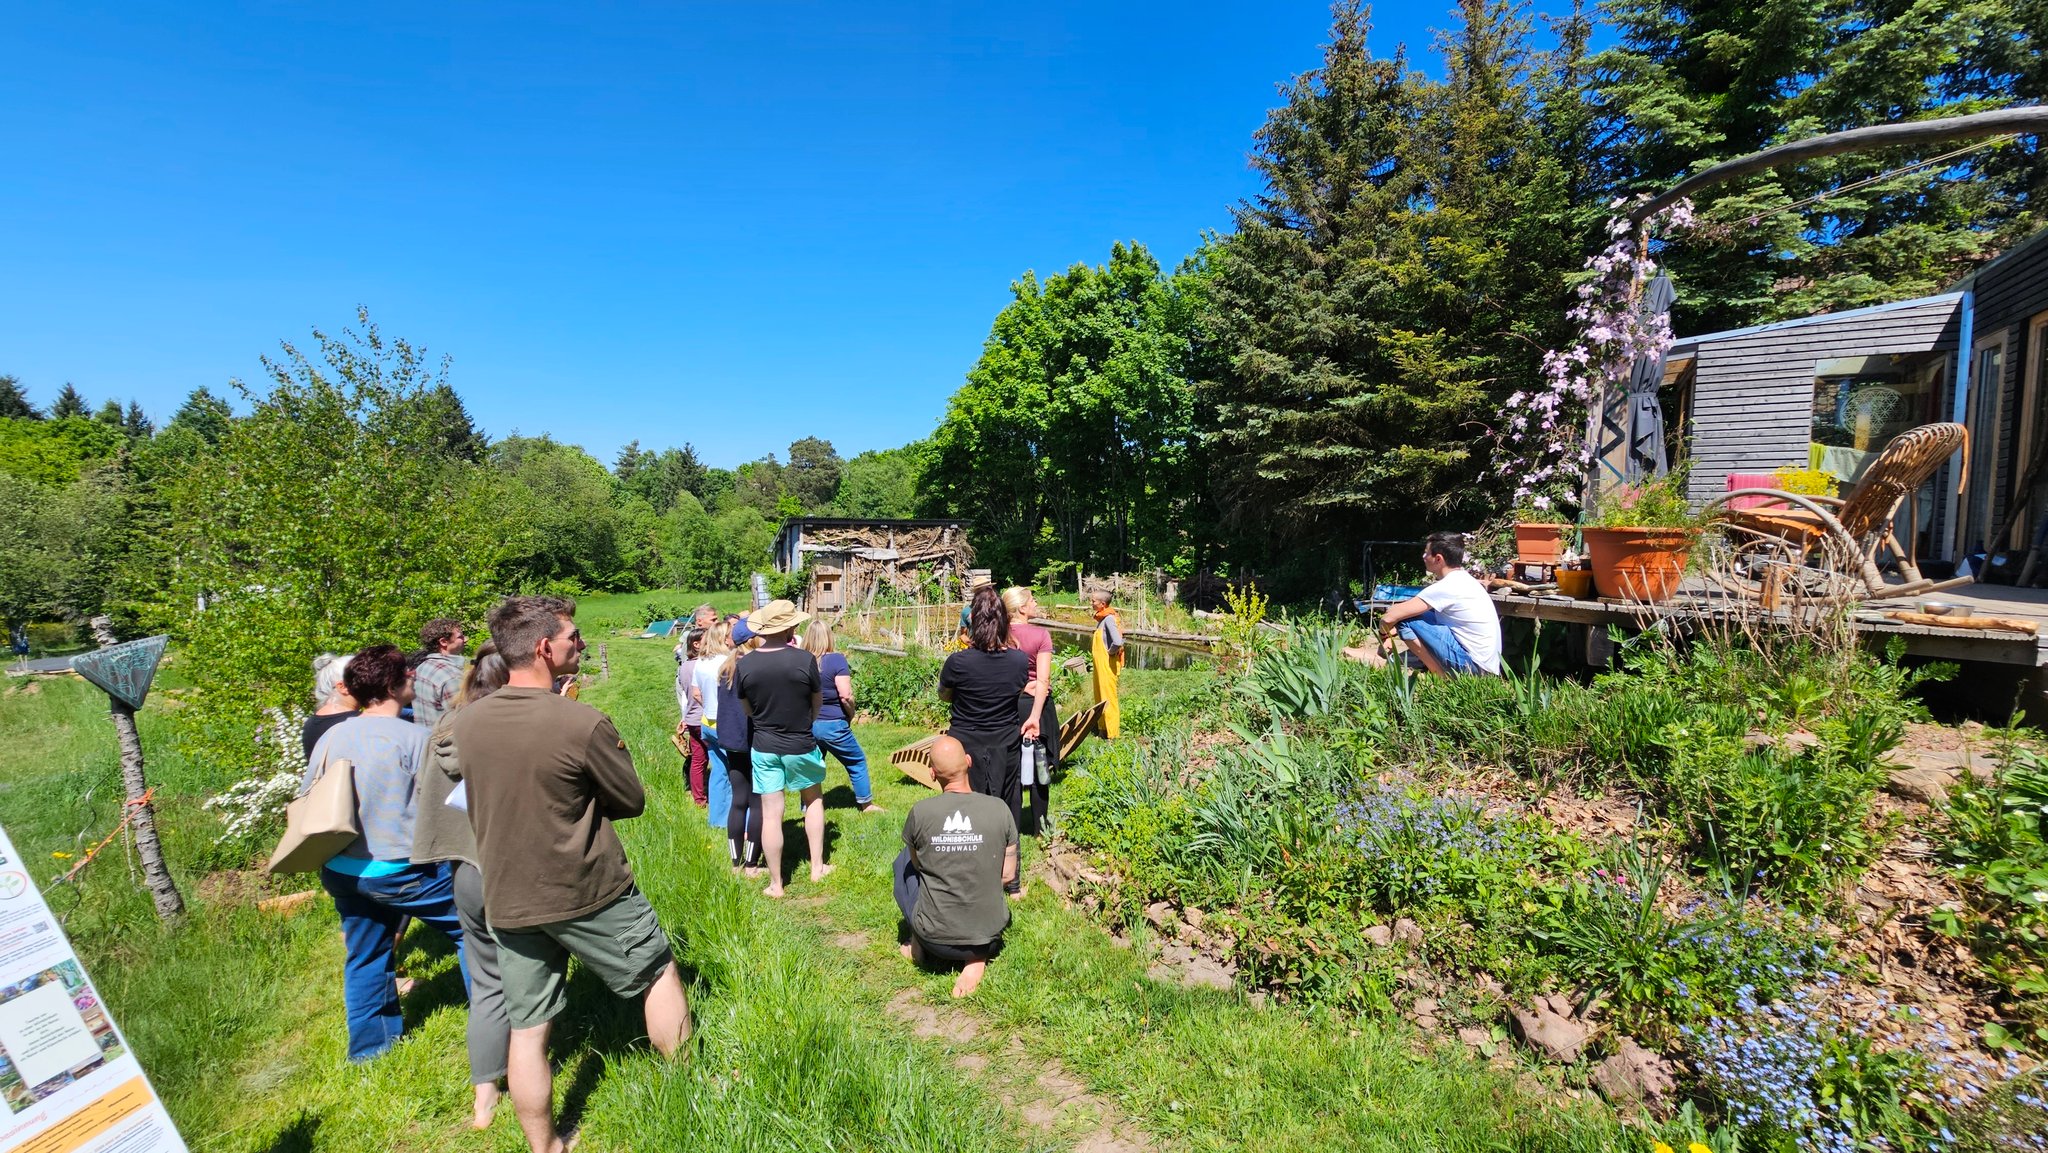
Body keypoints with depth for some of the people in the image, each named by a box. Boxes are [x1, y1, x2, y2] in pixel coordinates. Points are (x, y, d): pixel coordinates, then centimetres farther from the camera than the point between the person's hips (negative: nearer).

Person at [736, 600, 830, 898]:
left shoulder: (744, 665, -12)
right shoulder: (804, 660, -18)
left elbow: (746, 709, 3)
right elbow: (817, 703, -3)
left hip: (764, 747, 2)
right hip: (801, 746, -1)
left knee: (771, 814, 8)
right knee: (814, 800, 22)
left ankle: (775, 884, 20)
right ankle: (817, 867, 28)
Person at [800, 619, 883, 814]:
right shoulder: (836, 659, -14)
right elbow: (845, 695, -19)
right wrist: (851, 716, -2)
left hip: (808, 724, 4)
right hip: (832, 725, -4)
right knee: (857, 762, 15)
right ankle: (865, 803, 25)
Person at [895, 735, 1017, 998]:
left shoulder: (919, 812, -15)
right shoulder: (999, 809, -13)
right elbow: (1008, 876, -1)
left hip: (934, 938, 0)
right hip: (989, 934, 0)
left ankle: (919, 946, 22)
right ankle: (977, 956, 11)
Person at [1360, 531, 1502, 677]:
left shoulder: (1446, 587, -19)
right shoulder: (1463, 579, 9)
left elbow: (1389, 617, -20)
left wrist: (1384, 632, 1)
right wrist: (1394, 630, 8)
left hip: (1473, 664, -10)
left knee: (1406, 619, -12)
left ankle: (1441, 675, -4)